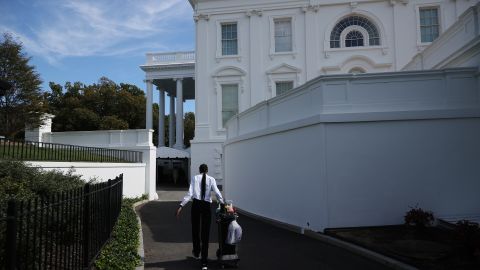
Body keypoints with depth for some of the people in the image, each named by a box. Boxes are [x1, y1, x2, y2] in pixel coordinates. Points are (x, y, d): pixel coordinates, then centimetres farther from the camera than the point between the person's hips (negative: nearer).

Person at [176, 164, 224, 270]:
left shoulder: (195, 178, 2)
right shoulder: (211, 179, 3)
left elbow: (190, 194, -8)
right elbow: (217, 193, -9)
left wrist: (181, 205, -8)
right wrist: (222, 203, 2)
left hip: (196, 204, 0)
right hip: (207, 206, 0)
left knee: (195, 230, 20)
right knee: (205, 233, 4)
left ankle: (196, 252, 40)